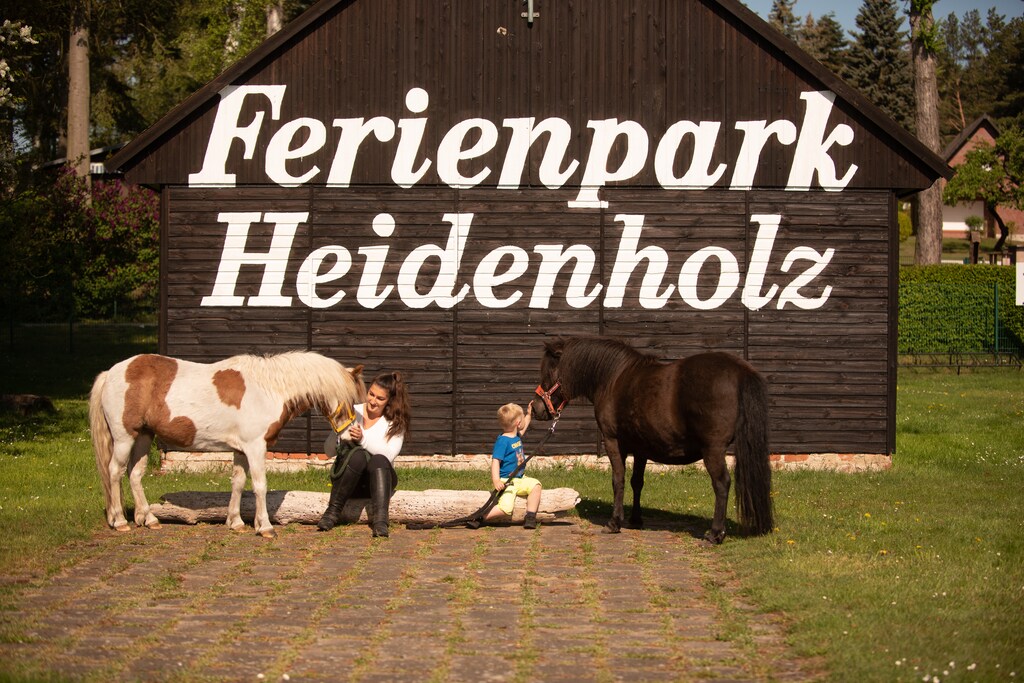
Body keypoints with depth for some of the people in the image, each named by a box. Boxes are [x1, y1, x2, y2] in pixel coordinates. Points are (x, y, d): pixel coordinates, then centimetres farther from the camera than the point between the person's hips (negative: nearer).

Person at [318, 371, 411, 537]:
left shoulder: (395, 422, 2)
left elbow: (389, 455, -15)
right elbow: (328, 450, 1)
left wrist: (363, 439, -28)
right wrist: (340, 438, -21)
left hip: (379, 476, 0)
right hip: (348, 478, 0)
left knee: (379, 460, -34)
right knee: (359, 454, -33)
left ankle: (380, 521, -49)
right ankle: (333, 511, -29)